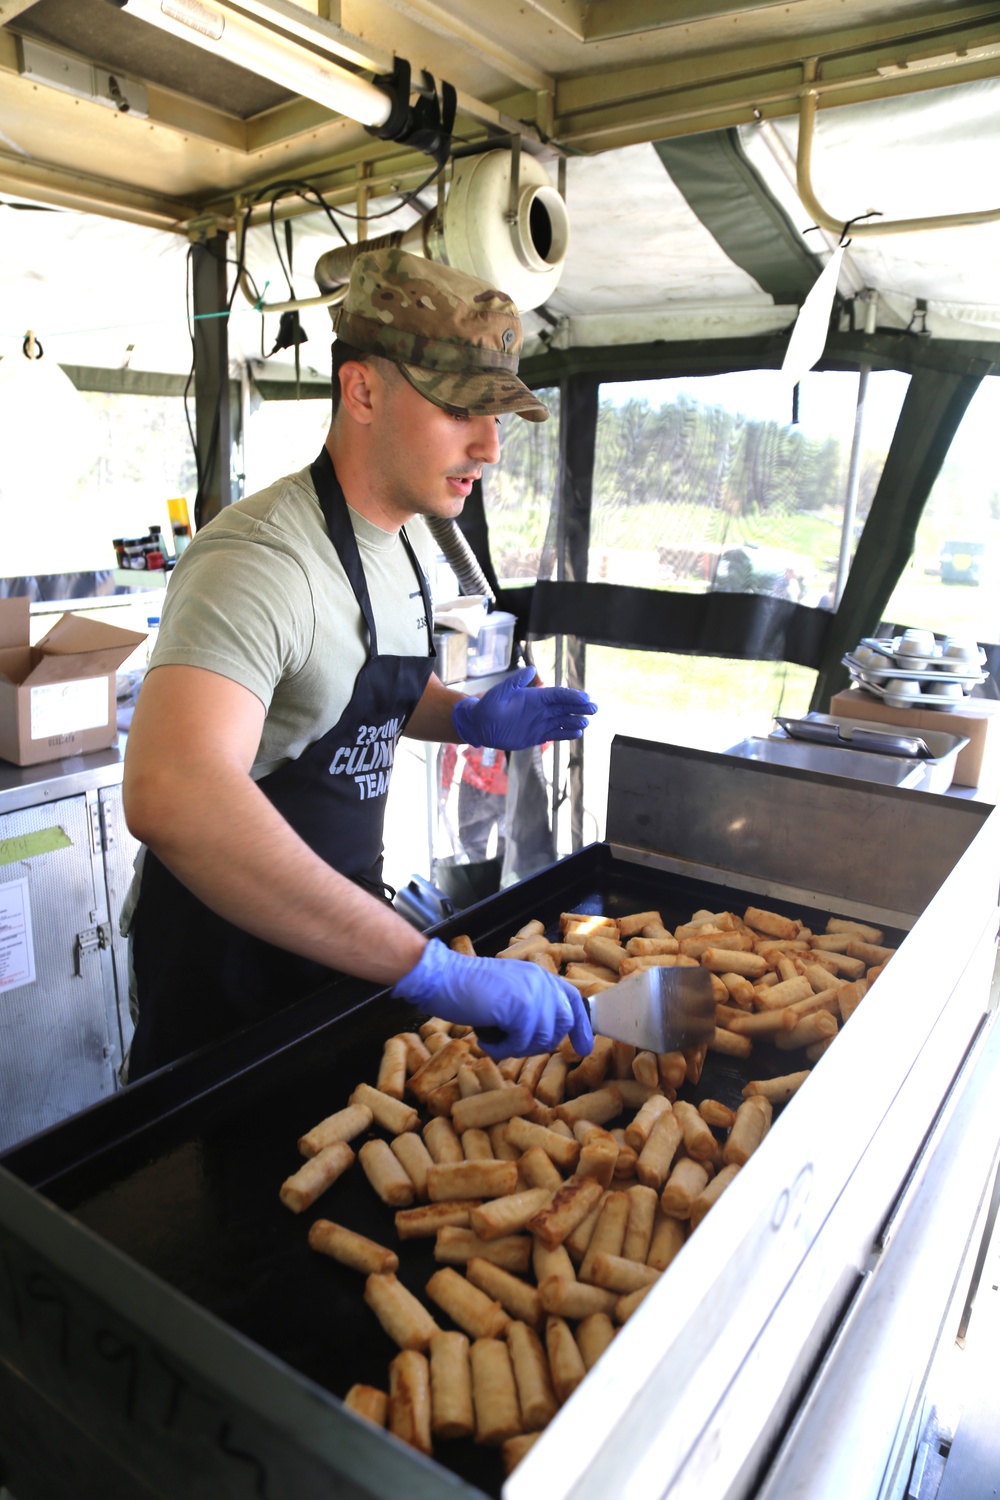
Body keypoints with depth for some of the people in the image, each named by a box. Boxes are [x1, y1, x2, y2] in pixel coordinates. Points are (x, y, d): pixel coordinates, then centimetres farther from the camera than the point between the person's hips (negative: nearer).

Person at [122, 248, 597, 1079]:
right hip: (230, 930, -7)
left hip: (340, 911, 8)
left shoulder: (409, 536, 0)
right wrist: (428, 966, -49)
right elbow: (170, 795, -47)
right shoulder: (262, 558, -30)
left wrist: (470, 719, -7)